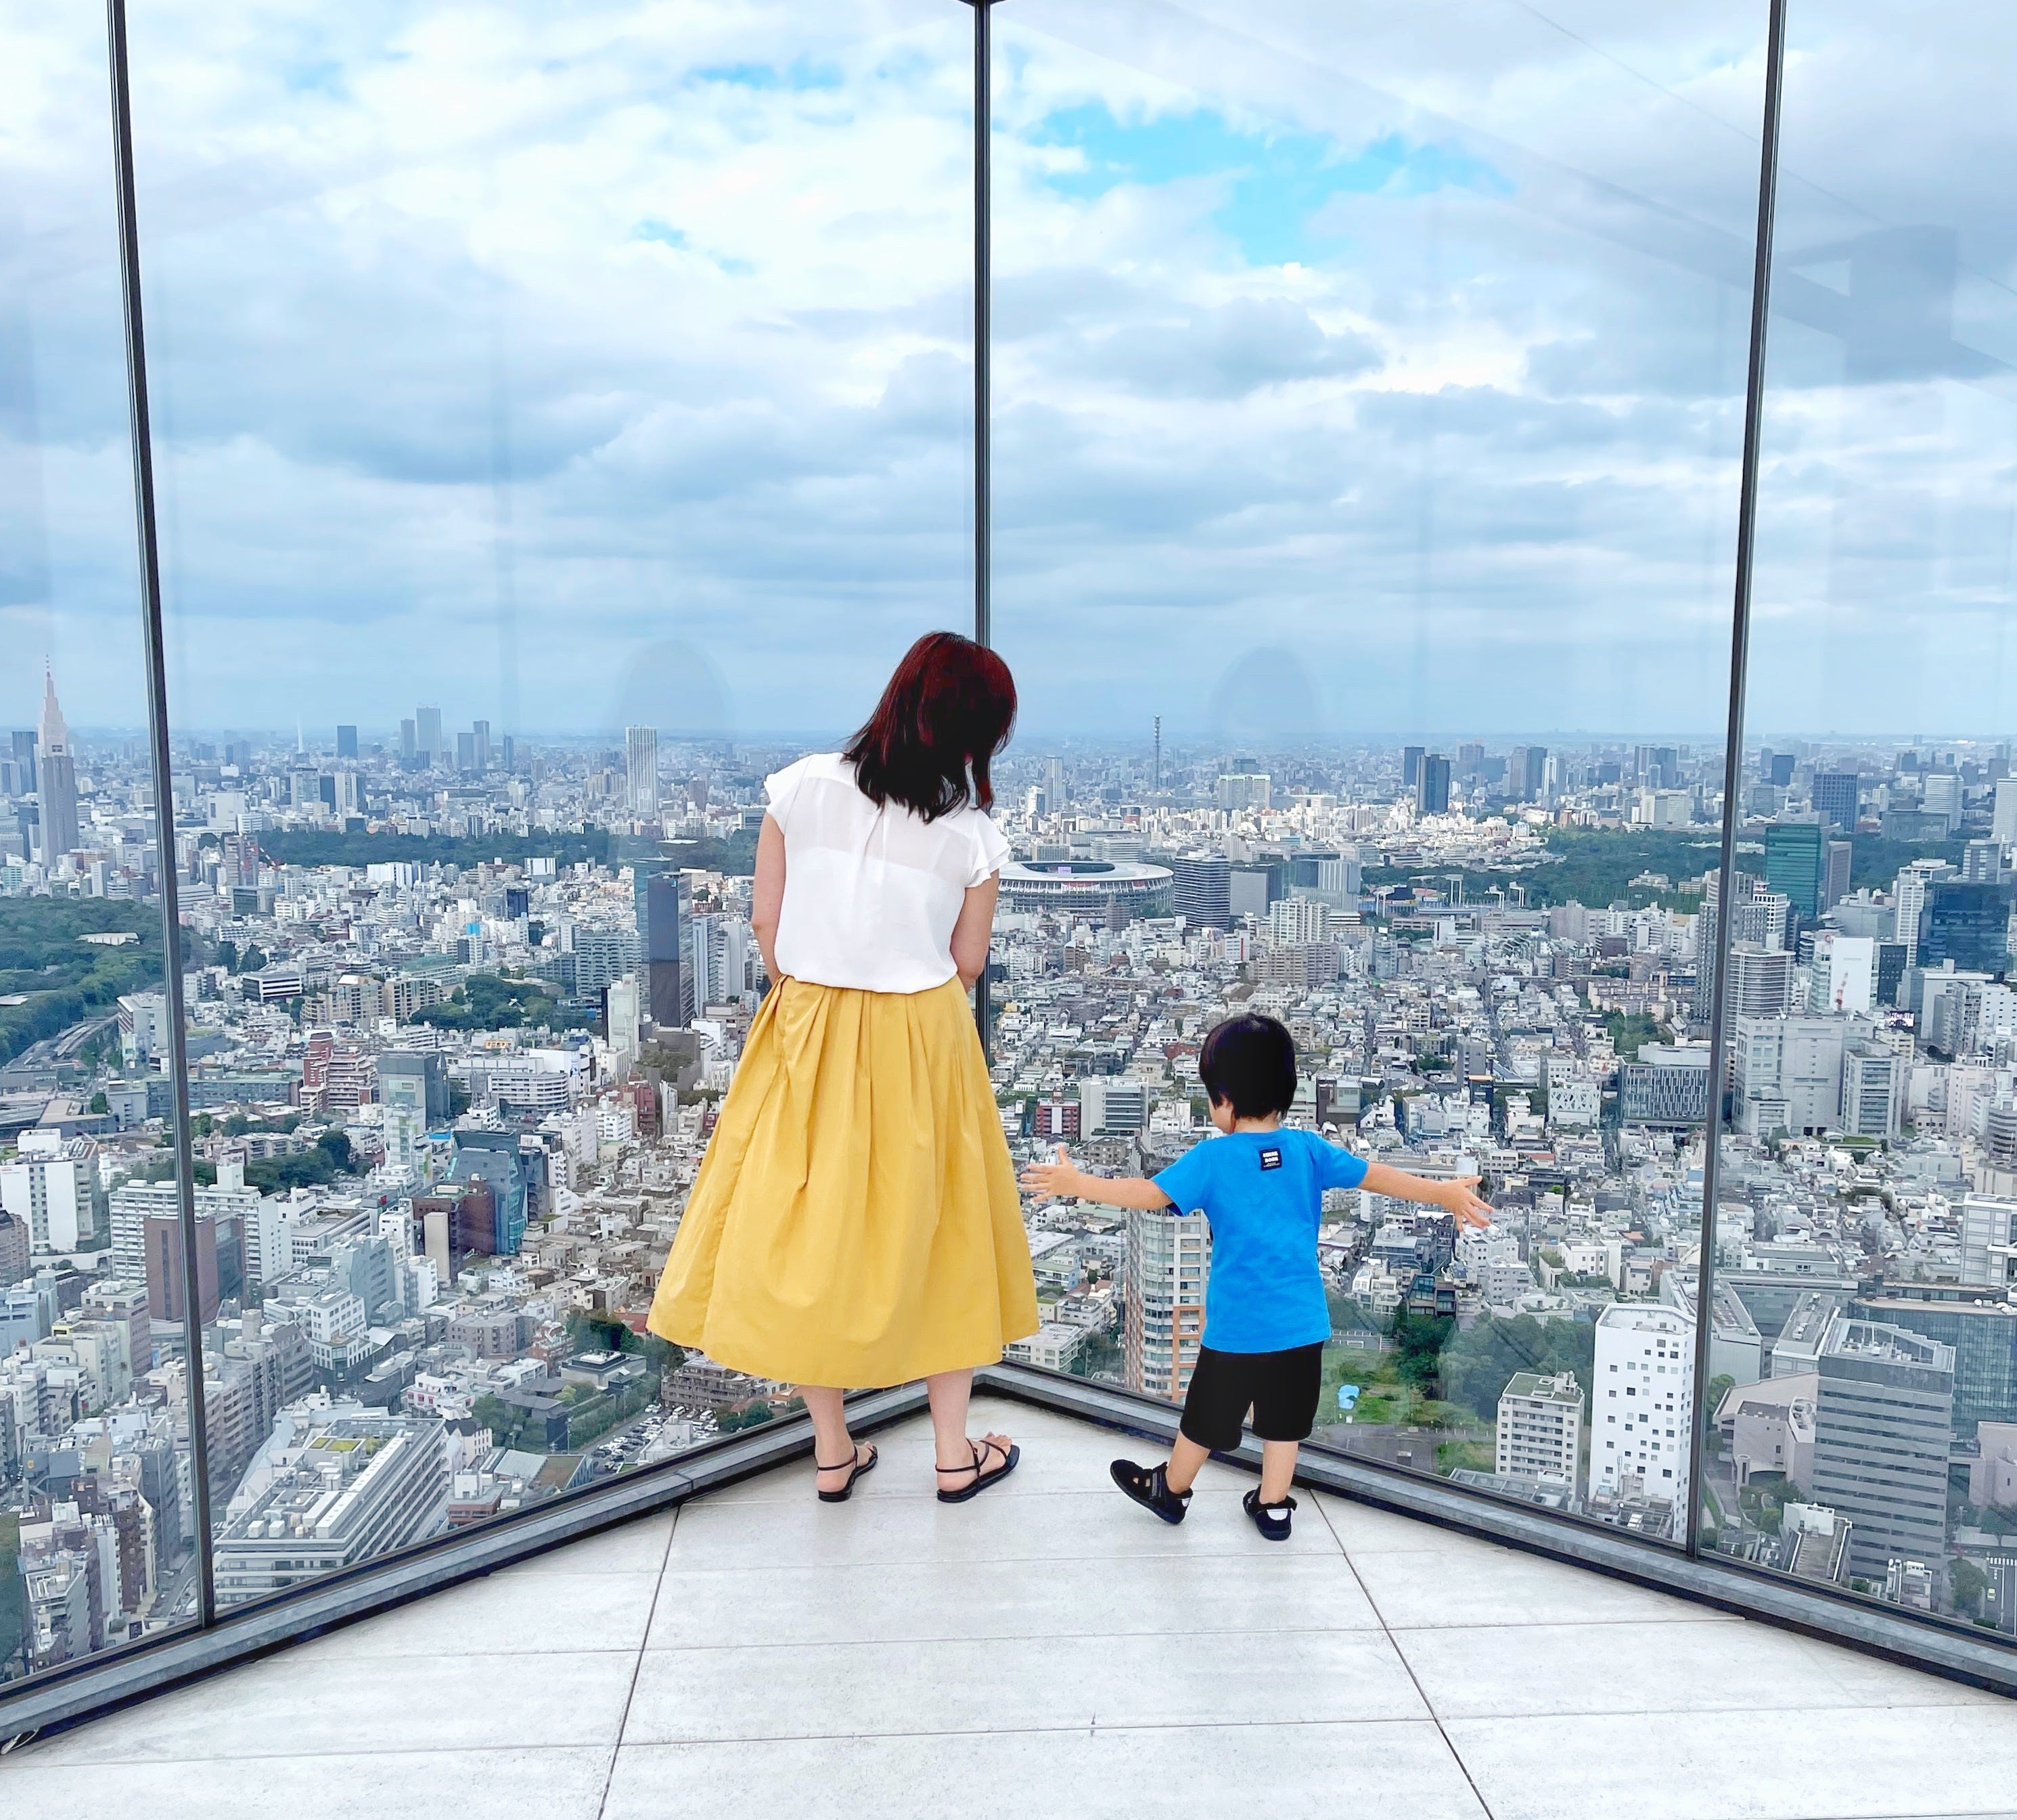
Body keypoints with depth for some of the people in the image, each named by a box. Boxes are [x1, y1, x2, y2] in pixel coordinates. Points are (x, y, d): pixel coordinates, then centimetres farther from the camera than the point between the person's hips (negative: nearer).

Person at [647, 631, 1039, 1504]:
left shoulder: (801, 786, -7)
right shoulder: (970, 833, -10)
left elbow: (765, 919, -1)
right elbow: (968, 962, 0)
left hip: (806, 1034, 1)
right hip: (922, 1041, -1)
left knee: (805, 1234, 15)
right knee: (934, 1234, 15)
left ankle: (832, 1451, 27)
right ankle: (954, 1453, 27)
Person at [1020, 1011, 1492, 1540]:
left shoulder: (1210, 1159, -12)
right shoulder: (1308, 1150, -2)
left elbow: (1150, 1194, -17)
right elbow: (1375, 1175, 5)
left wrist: (1076, 1183, -10)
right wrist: (1444, 1193, 17)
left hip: (1236, 1326, -3)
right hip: (1302, 1325, 3)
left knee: (1206, 1419, 15)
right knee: (1284, 1419, 18)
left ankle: (1170, 1491, 35)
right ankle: (1274, 1507, 30)